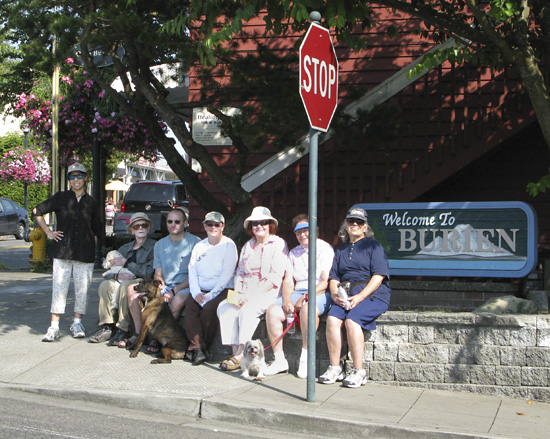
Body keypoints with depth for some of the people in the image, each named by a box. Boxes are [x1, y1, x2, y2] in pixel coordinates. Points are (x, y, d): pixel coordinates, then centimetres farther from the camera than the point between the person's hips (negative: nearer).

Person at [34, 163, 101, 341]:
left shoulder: (91, 202, 10)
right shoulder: (61, 198, 5)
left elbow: (96, 229, 18)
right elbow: (37, 211, 11)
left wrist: (92, 245, 7)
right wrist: (48, 232, 6)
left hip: (85, 253, 1)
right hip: (62, 250, -1)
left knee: (82, 288, 3)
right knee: (59, 287, -4)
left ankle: (77, 323, 17)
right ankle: (54, 326, -1)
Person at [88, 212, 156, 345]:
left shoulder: (154, 246, 0)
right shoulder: (124, 249, 20)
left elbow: (149, 273, -10)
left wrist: (126, 263, -5)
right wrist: (118, 275, -10)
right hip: (124, 280, 6)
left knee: (126, 285, -35)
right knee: (105, 285, -23)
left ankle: (123, 330, -30)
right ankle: (107, 328, -21)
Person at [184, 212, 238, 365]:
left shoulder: (229, 245, 0)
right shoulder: (199, 246, 17)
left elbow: (227, 273, -9)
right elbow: (192, 271, 8)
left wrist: (211, 295, -17)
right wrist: (196, 292, -9)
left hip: (222, 290, -4)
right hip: (201, 291, 5)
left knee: (208, 309, -31)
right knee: (190, 307, -25)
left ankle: (196, 347, -17)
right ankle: (198, 348, -29)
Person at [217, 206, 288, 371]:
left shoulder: (278, 244, -1)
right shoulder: (247, 246, 20)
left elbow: (276, 277, -11)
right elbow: (240, 273, 18)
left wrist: (252, 295, -17)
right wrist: (237, 293, -3)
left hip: (268, 293, -6)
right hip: (247, 294, 6)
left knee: (248, 308, -32)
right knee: (224, 307, -18)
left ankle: (240, 355, -27)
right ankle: (235, 351, -20)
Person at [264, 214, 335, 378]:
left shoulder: (325, 249, 0)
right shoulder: (294, 253, 20)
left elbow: (326, 282, -10)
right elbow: (288, 281, 13)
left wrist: (305, 297, -20)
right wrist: (287, 299, -8)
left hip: (320, 293, -6)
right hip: (297, 292, 6)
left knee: (307, 308, -39)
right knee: (272, 311, -19)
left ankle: (305, 358, -28)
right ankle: (279, 360, -13)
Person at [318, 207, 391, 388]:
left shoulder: (373, 246, 6)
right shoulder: (341, 250, 23)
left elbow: (379, 276, -6)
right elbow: (334, 277, 17)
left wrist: (360, 297, -17)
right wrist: (335, 295, -6)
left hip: (372, 294, -5)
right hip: (346, 295, 5)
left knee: (351, 320, -30)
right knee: (332, 318, -25)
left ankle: (359, 372, -24)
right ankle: (335, 368, -20)